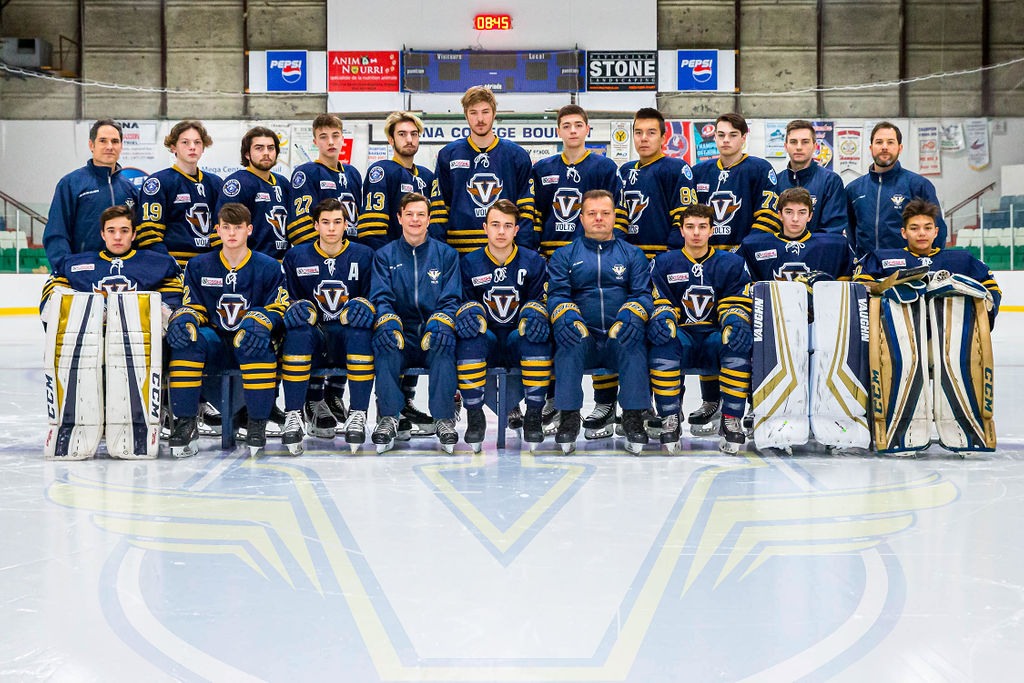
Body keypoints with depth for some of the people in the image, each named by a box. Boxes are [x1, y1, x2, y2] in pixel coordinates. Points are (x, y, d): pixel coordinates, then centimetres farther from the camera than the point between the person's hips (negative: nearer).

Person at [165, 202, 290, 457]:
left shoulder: (269, 267, 3)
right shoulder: (199, 266, 9)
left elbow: (278, 309, 1)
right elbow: (192, 307, 11)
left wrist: (259, 321, -23)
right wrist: (184, 319, -15)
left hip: (250, 344, -2)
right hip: (215, 343, 2)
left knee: (256, 339, -38)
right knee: (186, 340, -31)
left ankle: (257, 423, -25)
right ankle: (185, 424, -24)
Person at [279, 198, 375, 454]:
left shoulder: (364, 255, 7)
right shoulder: (296, 257, 8)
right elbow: (287, 299, 11)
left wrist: (364, 306, -16)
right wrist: (296, 308, -12)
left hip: (348, 337, 0)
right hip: (312, 340, 1)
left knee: (361, 327, -35)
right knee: (298, 327, -34)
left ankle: (358, 416, -31)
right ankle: (293, 416, -30)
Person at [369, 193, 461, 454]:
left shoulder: (446, 254, 13)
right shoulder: (385, 256, 14)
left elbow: (451, 299, 4)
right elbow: (381, 297, 1)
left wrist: (439, 325, -19)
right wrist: (387, 322, -22)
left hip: (432, 335, 0)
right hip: (402, 334, 1)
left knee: (444, 344, -36)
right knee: (384, 342, -34)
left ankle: (445, 419, -30)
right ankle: (388, 418, -29)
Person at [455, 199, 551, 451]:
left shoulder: (534, 262, 3)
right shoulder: (469, 263, 4)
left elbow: (540, 301, 3)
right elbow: (462, 301, 4)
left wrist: (535, 313, -23)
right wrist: (467, 312, -21)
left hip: (519, 339, 0)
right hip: (485, 340, 0)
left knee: (537, 337, -35)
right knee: (468, 337, -34)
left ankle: (534, 414, -23)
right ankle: (474, 415, -22)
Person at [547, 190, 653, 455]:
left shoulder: (632, 254, 19)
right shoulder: (564, 255, 18)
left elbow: (643, 293, 8)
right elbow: (557, 294, 6)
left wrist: (630, 314, -17)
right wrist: (566, 314, -19)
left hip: (619, 341, 0)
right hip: (582, 340, 0)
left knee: (631, 339, -35)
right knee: (570, 338, -34)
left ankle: (633, 419, -32)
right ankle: (568, 418, -30)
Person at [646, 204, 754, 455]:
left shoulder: (731, 263, 9)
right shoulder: (664, 263, 9)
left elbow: (739, 303, 5)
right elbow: (659, 302, 5)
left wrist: (735, 320, -19)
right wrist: (663, 316, -20)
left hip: (717, 337, 0)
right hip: (682, 337, 0)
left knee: (740, 342, -34)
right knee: (663, 341, -36)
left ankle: (731, 421, -26)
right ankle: (669, 420, -28)